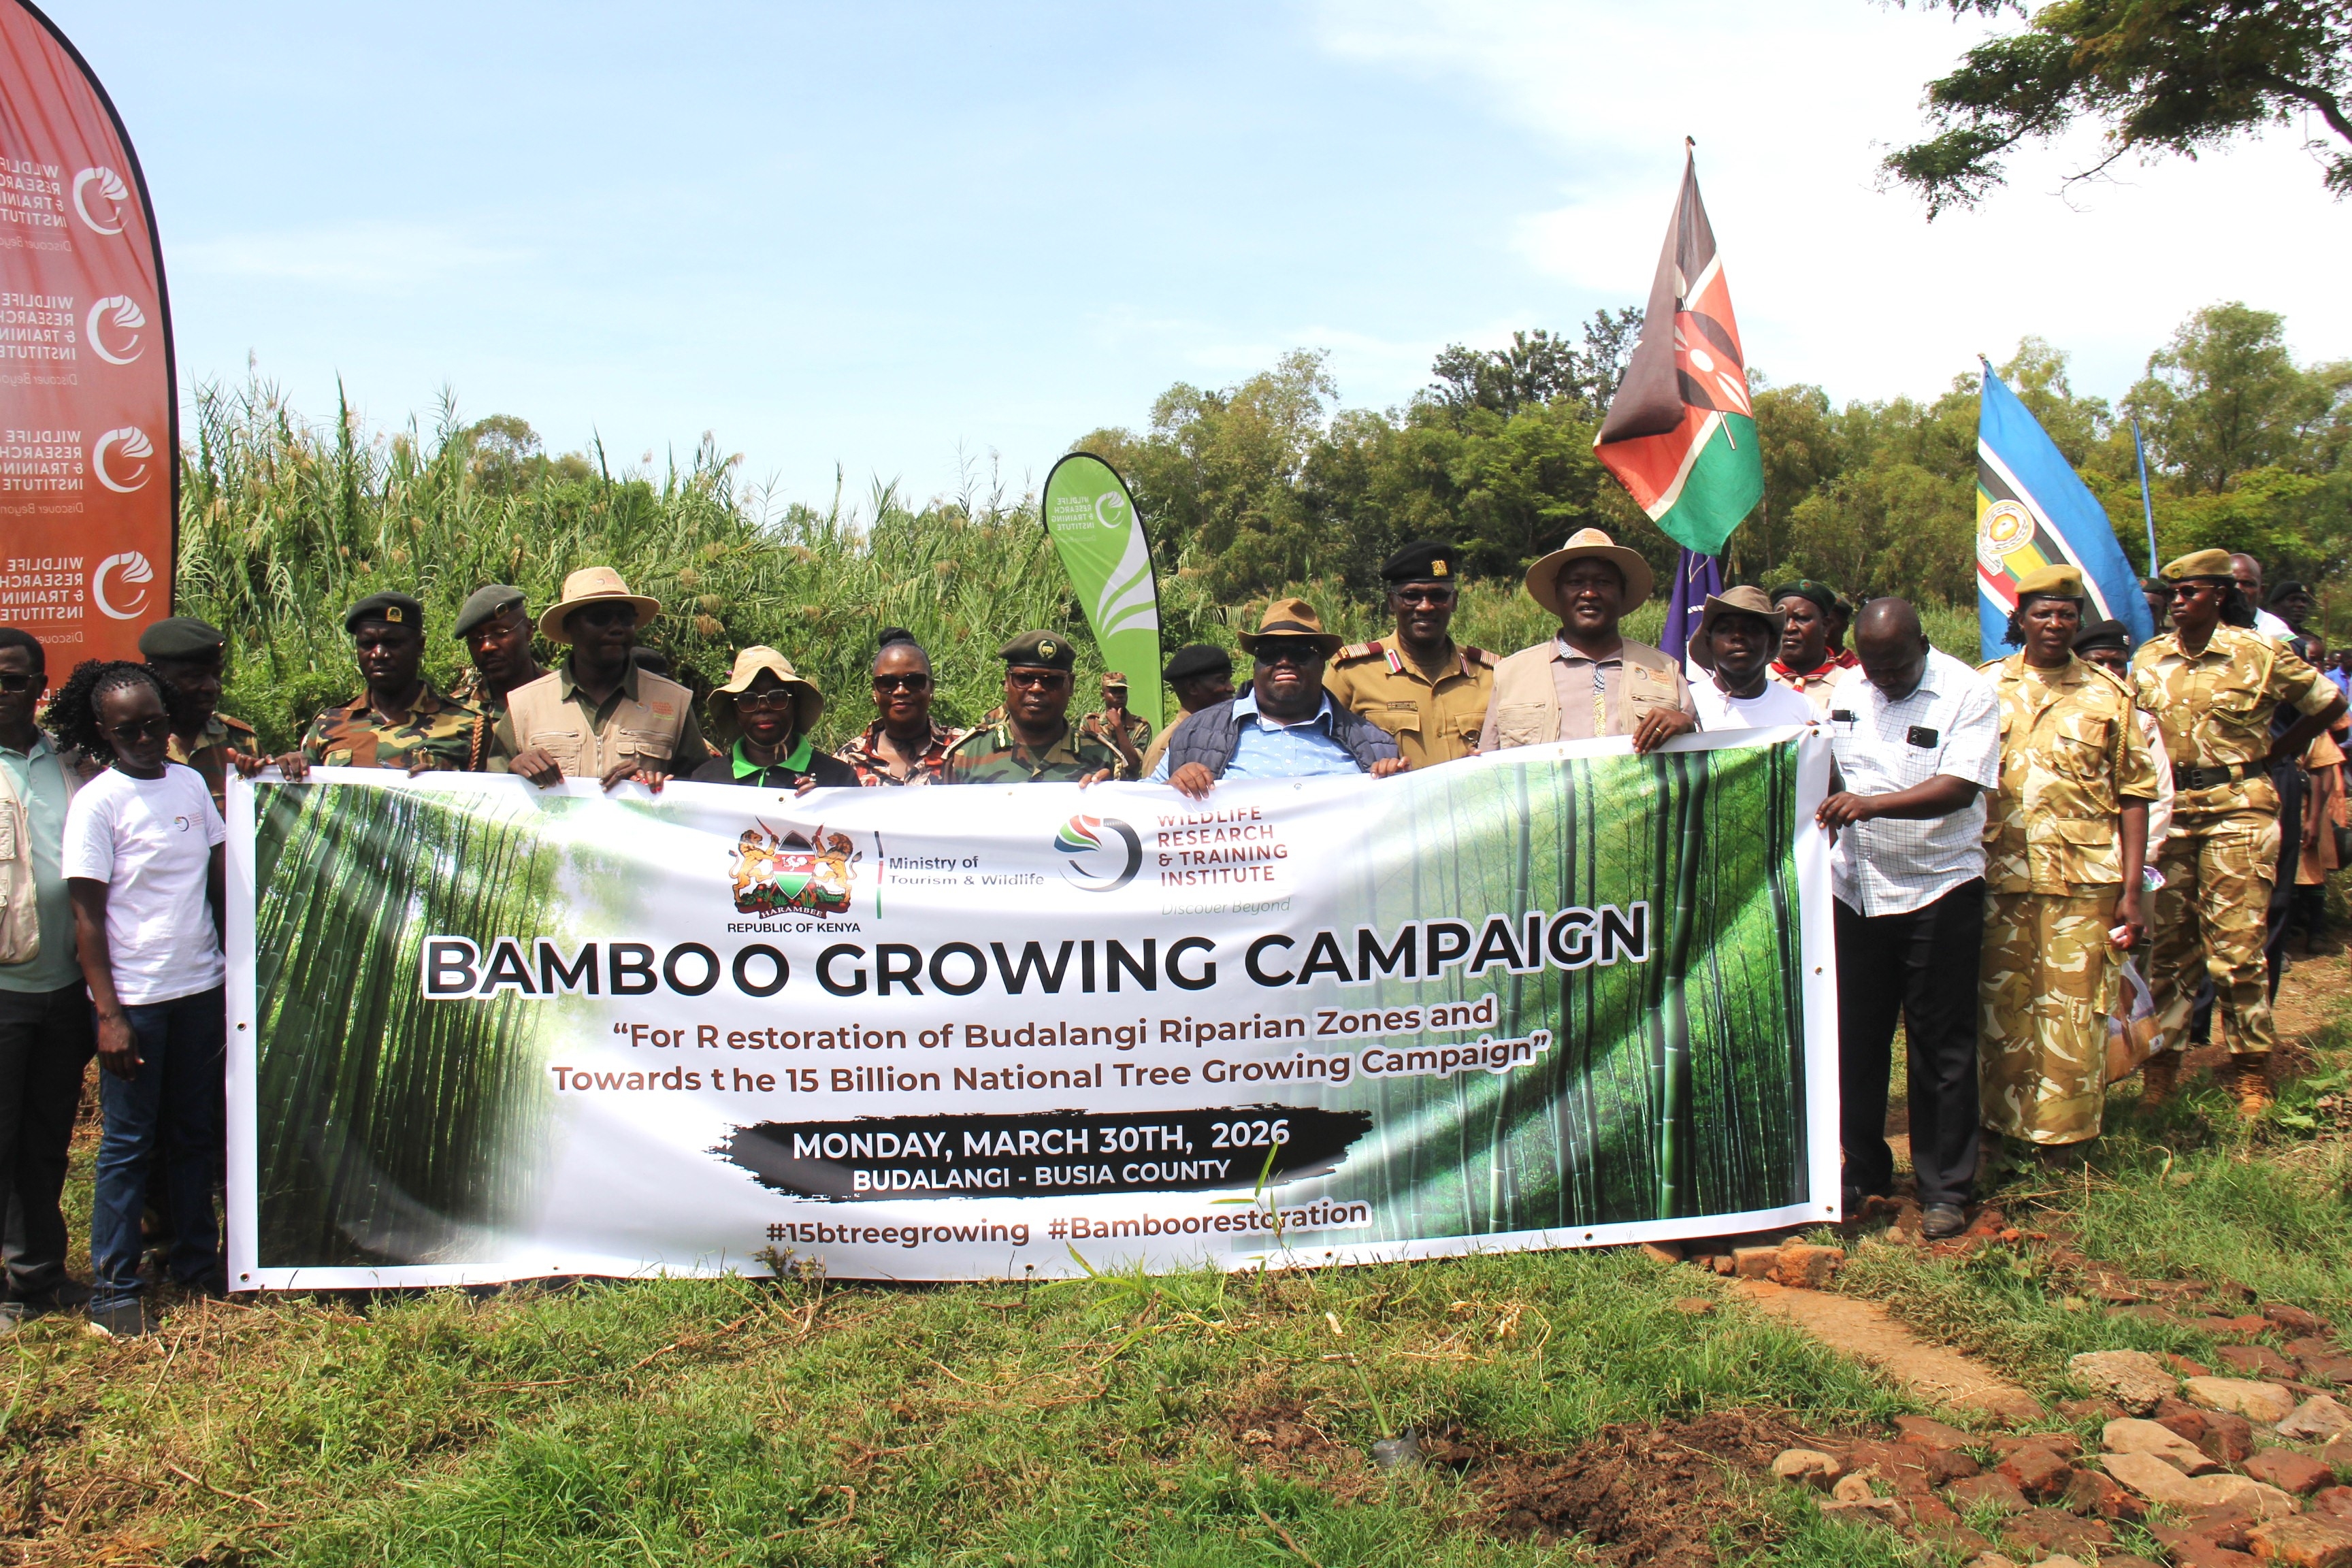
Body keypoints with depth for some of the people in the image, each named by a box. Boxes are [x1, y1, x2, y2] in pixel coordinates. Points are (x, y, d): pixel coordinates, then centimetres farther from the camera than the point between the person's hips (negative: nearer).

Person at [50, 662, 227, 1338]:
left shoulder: (190, 782, 7)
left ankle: (198, 1264, 26)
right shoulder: (97, 802, -8)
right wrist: (109, 1014, -13)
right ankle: (113, 1288, 13)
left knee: (198, 1131, 13)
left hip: (201, 985, 5)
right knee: (128, 1141, 3)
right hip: (135, 997, -5)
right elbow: (88, 916, -10)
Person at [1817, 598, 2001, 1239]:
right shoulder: (1846, 689, 8)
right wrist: (1826, 815, 7)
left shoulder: (1967, 694, -9)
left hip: (1938, 891, -4)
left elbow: (1960, 787, -21)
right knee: (1855, 1039, 9)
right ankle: (1864, 1172, 23)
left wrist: (1870, 804, -31)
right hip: (1857, 889, 5)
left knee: (1941, 1045, 2)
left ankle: (1945, 1188, 13)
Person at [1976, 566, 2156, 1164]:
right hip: (1998, 872, 1)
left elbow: (2133, 795, 4)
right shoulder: (1985, 686, 8)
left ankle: (2065, 1127, 12)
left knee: (2073, 1005, 1)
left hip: (2084, 875, -1)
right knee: (2000, 1002, 6)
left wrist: (2131, 890, -2)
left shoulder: (2108, 694, 6)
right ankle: (2003, 1119, 18)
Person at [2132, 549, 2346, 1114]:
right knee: (2168, 943, 7)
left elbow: (2328, 704, 9)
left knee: (2236, 945, -4)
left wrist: (2273, 753, 6)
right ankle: (2161, 1058, 15)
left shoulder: (2259, 655, -2)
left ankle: (2251, 1069, 7)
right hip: (2168, 812, 3)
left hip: (2237, 811, -3)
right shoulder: (2149, 659, 8)